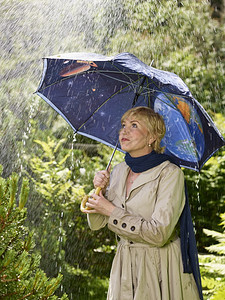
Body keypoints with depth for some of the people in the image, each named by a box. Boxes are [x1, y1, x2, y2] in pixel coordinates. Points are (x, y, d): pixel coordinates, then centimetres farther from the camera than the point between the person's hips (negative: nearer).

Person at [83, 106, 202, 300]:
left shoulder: (170, 173, -14)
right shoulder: (119, 171, 6)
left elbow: (159, 234, -22)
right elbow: (95, 224, 7)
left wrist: (111, 211, -17)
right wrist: (99, 190, -11)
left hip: (160, 267, -5)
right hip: (124, 266, 5)